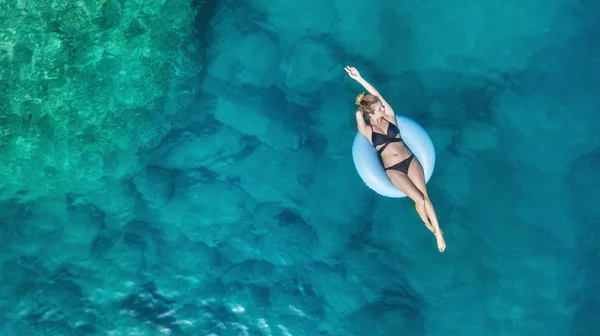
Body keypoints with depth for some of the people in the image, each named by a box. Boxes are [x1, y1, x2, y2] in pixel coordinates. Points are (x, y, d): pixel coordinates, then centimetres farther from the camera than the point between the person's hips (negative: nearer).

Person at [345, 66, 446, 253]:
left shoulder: (389, 116, 5)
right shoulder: (366, 130, -1)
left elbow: (377, 95, -3)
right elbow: (358, 114, -20)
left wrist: (359, 79, -4)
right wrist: (361, 108, 2)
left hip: (410, 160, 3)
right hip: (393, 169, -2)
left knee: (425, 197, -8)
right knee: (419, 199, -13)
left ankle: (439, 232, 5)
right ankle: (428, 226, 14)